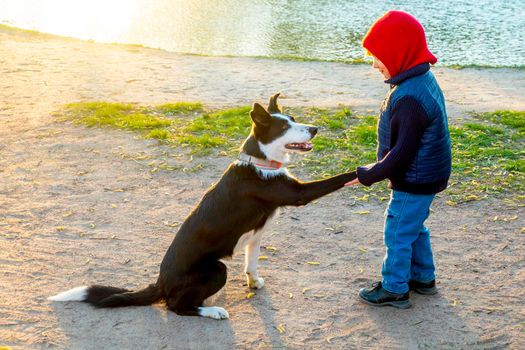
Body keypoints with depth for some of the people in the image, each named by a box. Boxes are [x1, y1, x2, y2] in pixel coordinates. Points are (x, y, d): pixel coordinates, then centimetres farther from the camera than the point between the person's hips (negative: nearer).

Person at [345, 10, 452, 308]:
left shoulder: (409, 99, -30)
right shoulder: (422, 80, 2)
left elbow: (402, 153, -27)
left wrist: (367, 175, -17)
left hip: (414, 183, -10)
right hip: (427, 176, 10)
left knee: (398, 233, 5)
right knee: (414, 228, 24)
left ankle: (395, 289, 20)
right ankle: (423, 278, 39)